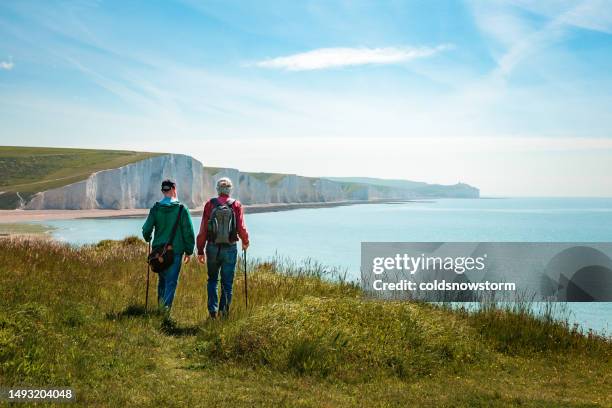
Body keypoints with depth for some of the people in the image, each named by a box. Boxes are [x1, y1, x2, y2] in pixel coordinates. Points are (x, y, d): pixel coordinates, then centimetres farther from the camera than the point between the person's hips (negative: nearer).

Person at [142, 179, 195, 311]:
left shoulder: (156, 208, 0)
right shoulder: (182, 209, -7)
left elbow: (146, 229, 1)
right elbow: (189, 232, -7)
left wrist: (147, 238, 24)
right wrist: (189, 251, 2)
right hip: (176, 250, -3)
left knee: (162, 278, 20)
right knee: (171, 280, 1)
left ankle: (161, 303, 26)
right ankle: (166, 306, -9)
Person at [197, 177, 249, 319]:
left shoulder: (209, 204, -3)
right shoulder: (236, 205, -5)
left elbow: (203, 230, -3)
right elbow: (241, 228, -8)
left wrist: (200, 250, 4)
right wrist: (245, 242, 13)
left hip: (212, 248, 1)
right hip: (230, 249, -1)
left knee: (212, 280, 16)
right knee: (227, 282, 10)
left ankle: (213, 310, 9)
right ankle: (224, 309, 5)